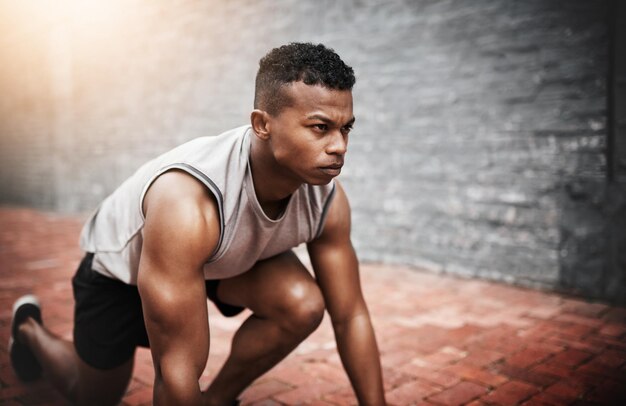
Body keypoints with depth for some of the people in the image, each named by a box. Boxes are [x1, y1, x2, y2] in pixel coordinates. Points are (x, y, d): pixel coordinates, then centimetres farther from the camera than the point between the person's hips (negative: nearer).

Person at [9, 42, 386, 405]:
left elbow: (351, 316, -16)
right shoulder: (187, 205, -45)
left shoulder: (326, 197, -27)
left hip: (230, 256, 4)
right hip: (122, 260, -3)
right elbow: (176, 369, -39)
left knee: (304, 306, -22)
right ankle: (31, 330, 48)